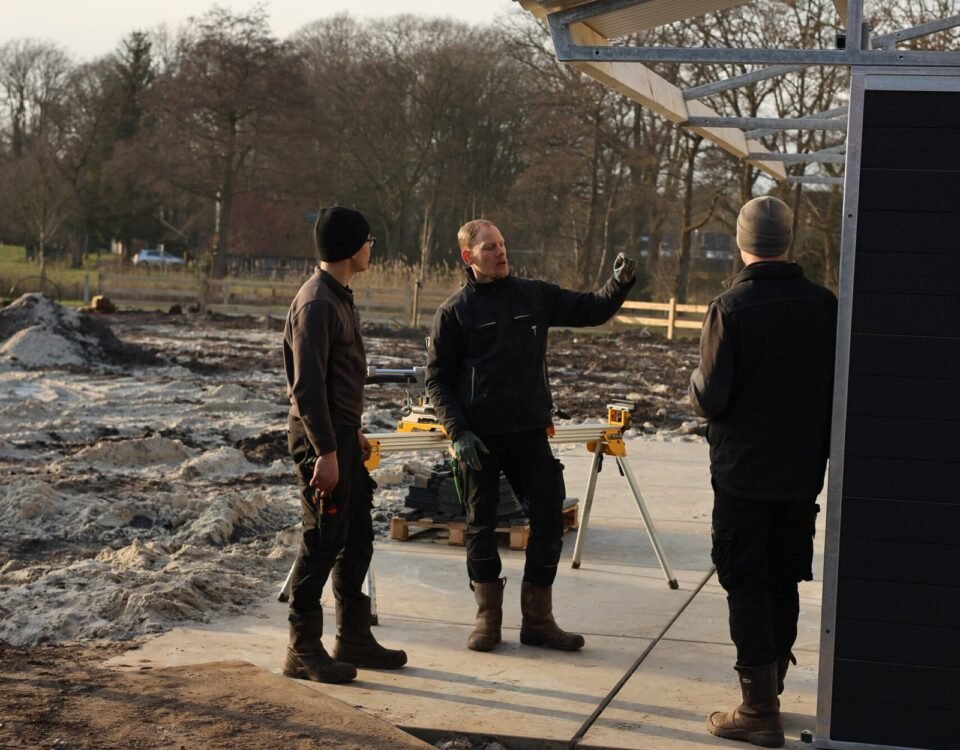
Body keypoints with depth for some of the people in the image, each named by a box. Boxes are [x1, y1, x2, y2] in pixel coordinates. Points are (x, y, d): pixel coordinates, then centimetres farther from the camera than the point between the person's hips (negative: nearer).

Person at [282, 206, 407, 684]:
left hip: (341, 434, 10)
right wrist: (326, 452, -24)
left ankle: (354, 639, 25)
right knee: (323, 542, -5)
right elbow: (308, 385, -22)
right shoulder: (316, 303, -18)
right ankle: (303, 650, 4)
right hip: (320, 436, -10)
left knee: (356, 539, 15)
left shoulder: (340, 297, 14)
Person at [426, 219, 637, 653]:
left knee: (549, 521, 1)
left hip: (530, 433, 3)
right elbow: (437, 380, -1)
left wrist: (620, 284, -12)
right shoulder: (454, 312, -1)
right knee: (481, 526, 6)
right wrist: (458, 432, -12)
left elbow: (591, 310, 8)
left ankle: (538, 620, 12)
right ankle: (488, 620, 18)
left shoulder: (536, 296, 7)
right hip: (479, 438, -3)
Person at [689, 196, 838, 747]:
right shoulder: (825, 306, -3)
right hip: (803, 472, 4)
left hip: (744, 470, -4)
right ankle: (771, 687, 30)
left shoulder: (731, 307, -16)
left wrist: (698, 386, 5)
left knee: (747, 585, 3)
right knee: (785, 582, 17)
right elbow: (840, 387, 4)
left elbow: (710, 398, -17)